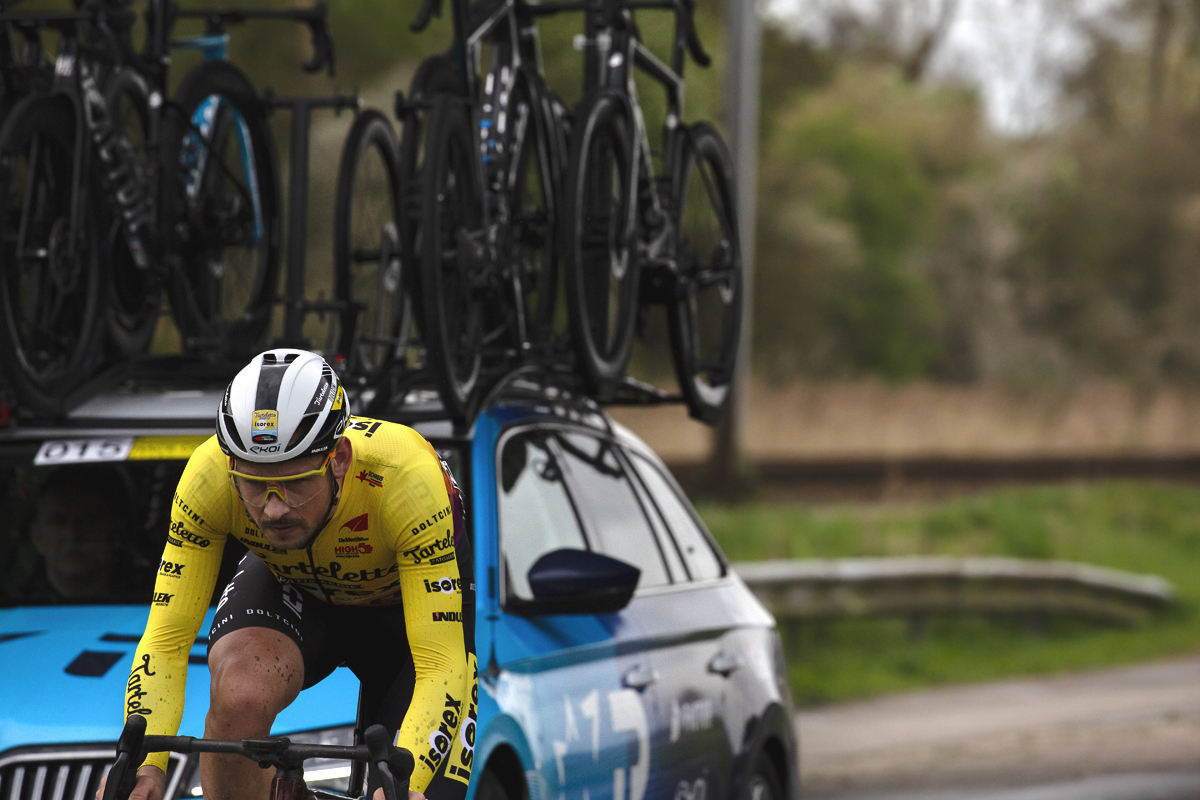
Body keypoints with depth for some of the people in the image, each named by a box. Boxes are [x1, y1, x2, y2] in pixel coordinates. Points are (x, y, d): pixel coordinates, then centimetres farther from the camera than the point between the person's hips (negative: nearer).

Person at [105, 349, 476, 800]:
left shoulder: (403, 476, -40)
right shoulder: (210, 475, -33)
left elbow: (441, 666, -40)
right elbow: (166, 641, -28)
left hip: (410, 606, -1)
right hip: (293, 590, 1)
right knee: (240, 695, -33)